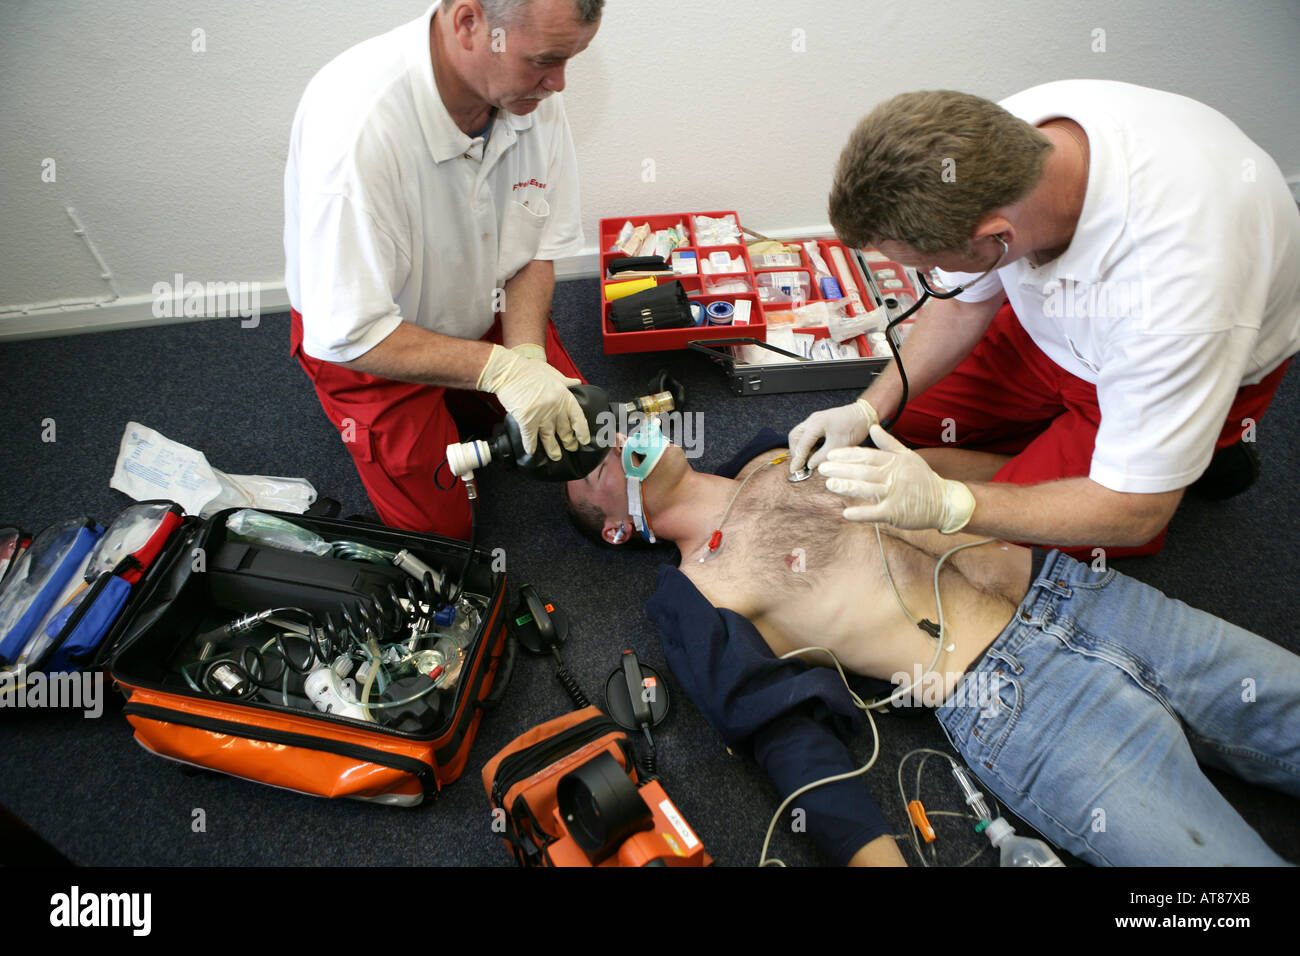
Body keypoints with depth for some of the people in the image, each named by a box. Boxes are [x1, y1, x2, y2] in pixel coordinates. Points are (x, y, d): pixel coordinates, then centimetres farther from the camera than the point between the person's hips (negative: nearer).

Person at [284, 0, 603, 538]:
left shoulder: (534, 93, -19)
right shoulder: (355, 124, -37)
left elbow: (539, 247, -7)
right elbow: (347, 335, -32)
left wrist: (526, 354, -23)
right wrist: (498, 368, -37)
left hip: (487, 312, 5)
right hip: (366, 343, -4)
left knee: (580, 439, 4)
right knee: (442, 525, -1)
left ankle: (460, 409, 25)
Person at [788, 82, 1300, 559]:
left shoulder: (1174, 280, -44)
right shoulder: (1001, 132, -26)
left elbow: (1134, 514, -32)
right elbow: (964, 302, -6)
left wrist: (944, 503, -41)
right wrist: (869, 408, -16)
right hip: (1056, 328, 6)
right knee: (907, 422, 5)